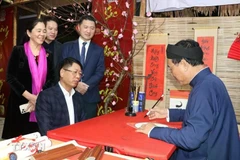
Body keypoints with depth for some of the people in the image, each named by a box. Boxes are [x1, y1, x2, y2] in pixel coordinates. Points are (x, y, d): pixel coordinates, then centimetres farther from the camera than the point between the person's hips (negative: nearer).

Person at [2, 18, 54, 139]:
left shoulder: (47, 54, 7)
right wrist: (29, 96, -14)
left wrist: (39, 97, -10)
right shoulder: (18, 51, -1)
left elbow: (50, 78, 4)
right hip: (20, 102, -2)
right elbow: (10, 77, -6)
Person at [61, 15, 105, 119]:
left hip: (90, 97, 1)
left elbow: (100, 72, -1)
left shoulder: (99, 50, 8)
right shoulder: (67, 47, 6)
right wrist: (75, 84, -16)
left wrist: (86, 86, -16)